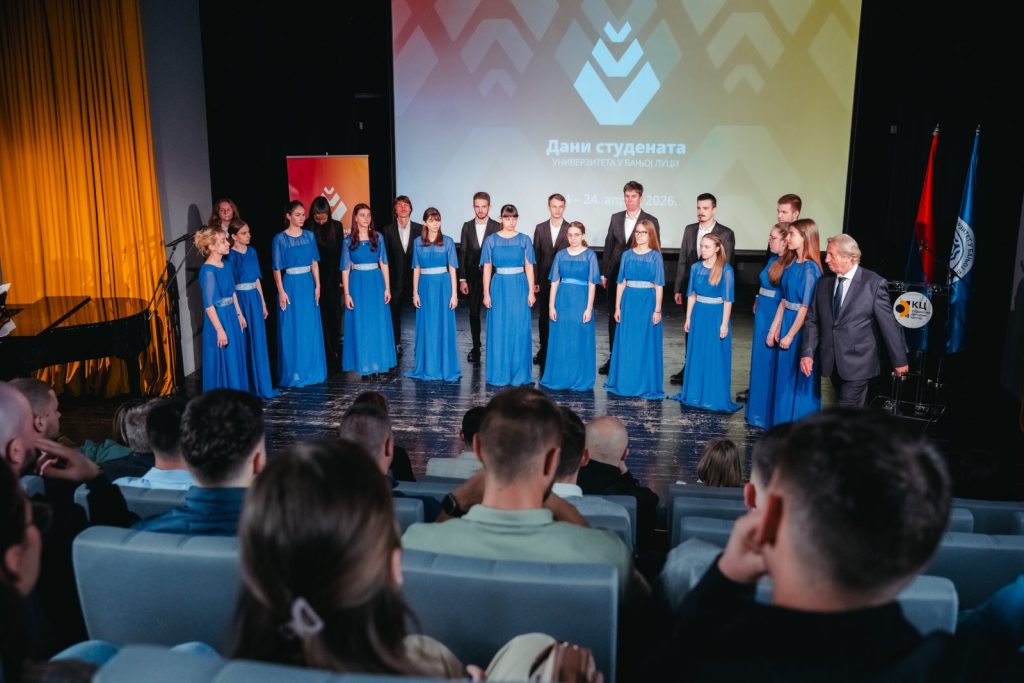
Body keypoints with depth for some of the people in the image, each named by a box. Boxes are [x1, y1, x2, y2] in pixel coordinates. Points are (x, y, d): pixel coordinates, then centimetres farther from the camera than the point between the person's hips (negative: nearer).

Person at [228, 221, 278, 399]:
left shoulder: (251, 251, 8)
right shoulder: (231, 256, -11)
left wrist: (263, 302, 14)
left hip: (255, 298, 7)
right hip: (241, 300, -6)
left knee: (259, 343, 12)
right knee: (246, 344, 1)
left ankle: (261, 385, 22)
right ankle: (248, 388, 12)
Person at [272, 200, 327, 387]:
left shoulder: (309, 236, 6)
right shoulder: (280, 239, -5)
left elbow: (314, 262, 8)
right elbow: (277, 268, -6)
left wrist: (317, 285, 2)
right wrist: (281, 291, -11)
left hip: (308, 284, 4)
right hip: (291, 284, -4)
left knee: (311, 328, 8)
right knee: (292, 329, 1)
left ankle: (312, 369, 20)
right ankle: (293, 372, 11)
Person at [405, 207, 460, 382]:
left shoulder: (447, 241, 1)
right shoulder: (418, 242, 6)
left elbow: (452, 269, -1)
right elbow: (416, 269, 8)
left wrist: (454, 294, -6)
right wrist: (415, 293, 2)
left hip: (443, 286, -2)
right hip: (425, 286, 2)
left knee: (444, 327, 1)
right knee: (426, 327, 5)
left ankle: (446, 368, 10)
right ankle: (427, 368, 15)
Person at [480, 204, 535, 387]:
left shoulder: (524, 240, 4)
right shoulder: (491, 240, 3)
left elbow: (529, 268, 4)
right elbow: (487, 269, 3)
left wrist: (531, 292, -2)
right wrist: (486, 294, -3)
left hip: (519, 288, 0)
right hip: (499, 288, 0)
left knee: (520, 330, 0)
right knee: (499, 330, 3)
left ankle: (519, 374, 11)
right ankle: (500, 374, 12)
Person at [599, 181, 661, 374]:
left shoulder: (651, 221, -2)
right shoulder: (616, 218, 9)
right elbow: (609, 246, 11)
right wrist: (604, 273, 8)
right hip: (615, 275, 4)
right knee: (614, 317, 9)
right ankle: (613, 357, 19)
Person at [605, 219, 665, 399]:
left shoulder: (655, 256, 0)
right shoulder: (627, 255, 6)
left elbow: (659, 285, -2)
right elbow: (621, 283, 7)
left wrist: (657, 310, -8)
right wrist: (617, 307, 3)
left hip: (648, 302, -2)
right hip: (629, 301, 2)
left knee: (646, 344, 2)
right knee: (626, 343, 6)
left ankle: (646, 385, 11)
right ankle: (624, 382, 17)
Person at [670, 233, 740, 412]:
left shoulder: (725, 270, -11)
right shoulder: (696, 267, 4)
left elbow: (727, 299, -10)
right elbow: (691, 294, 10)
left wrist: (724, 323, -12)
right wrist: (688, 318, 9)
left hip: (716, 315, -5)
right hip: (699, 314, 5)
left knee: (715, 357, 1)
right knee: (697, 355, 11)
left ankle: (715, 398, 11)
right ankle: (695, 393, 23)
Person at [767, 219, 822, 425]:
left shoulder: (809, 269, -17)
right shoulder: (790, 263, 7)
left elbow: (806, 307, -18)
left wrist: (790, 335, -14)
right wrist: (774, 329, 8)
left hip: (800, 327, -8)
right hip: (785, 322, 8)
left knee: (798, 380, 3)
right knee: (783, 377, 14)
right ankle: (783, 422, 26)